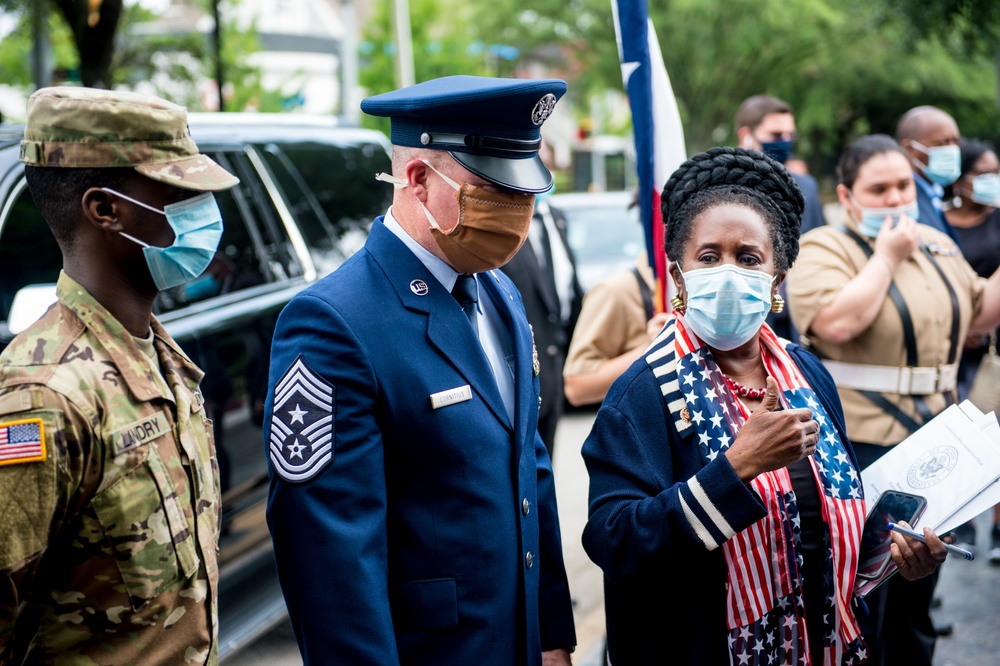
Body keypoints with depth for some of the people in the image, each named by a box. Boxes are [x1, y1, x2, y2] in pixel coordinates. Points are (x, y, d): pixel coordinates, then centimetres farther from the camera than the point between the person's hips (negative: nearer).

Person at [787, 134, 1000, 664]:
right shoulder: (822, 249, -10)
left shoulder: (937, 246, 13)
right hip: (860, 447, -7)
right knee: (860, 605, 1)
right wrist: (887, 255, -16)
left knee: (916, 596, 19)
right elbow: (837, 322, -26)